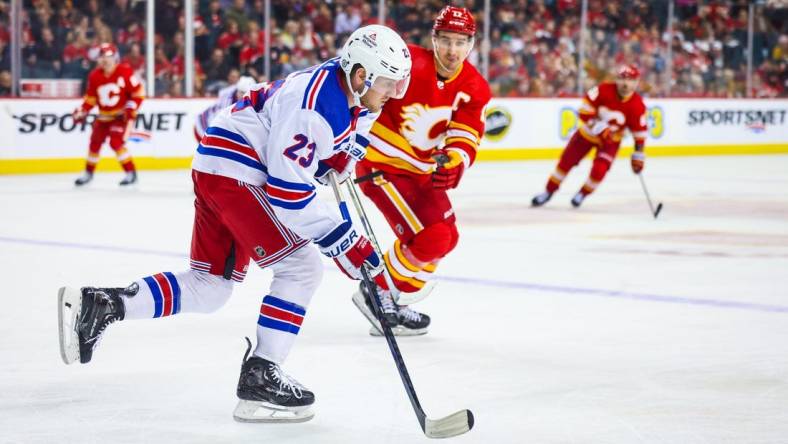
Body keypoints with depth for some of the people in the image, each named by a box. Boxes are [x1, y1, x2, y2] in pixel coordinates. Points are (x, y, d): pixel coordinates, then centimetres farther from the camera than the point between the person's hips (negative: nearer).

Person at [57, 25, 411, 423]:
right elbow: (289, 192, -26)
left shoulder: (350, 91, 6)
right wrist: (348, 244, -23)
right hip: (233, 171, -10)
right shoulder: (316, 106, -24)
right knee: (301, 267, -11)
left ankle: (99, 305, 5)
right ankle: (260, 377, -10)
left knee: (210, 287, 11)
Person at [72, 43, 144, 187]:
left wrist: (131, 108, -19)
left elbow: (138, 91, -13)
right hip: (104, 116, 6)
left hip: (122, 114, -6)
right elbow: (90, 97, 10)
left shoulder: (125, 71, -17)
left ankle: (131, 172, -9)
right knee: (95, 142, 9)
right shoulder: (94, 76, -1)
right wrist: (82, 111, -1)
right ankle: (88, 172, 29)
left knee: (116, 142, -20)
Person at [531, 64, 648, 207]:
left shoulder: (637, 105, -22)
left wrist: (638, 156, -13)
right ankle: (548, 191, 19)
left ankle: (583, 194, 12)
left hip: (611, 140, -1)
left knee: (599, 169, -17)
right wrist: (598, 126, -30)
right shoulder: (604, 90, -24)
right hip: (589, 132, 1)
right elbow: (585, 108, -20)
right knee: (567, 160, 2)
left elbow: (640, 132, -13)